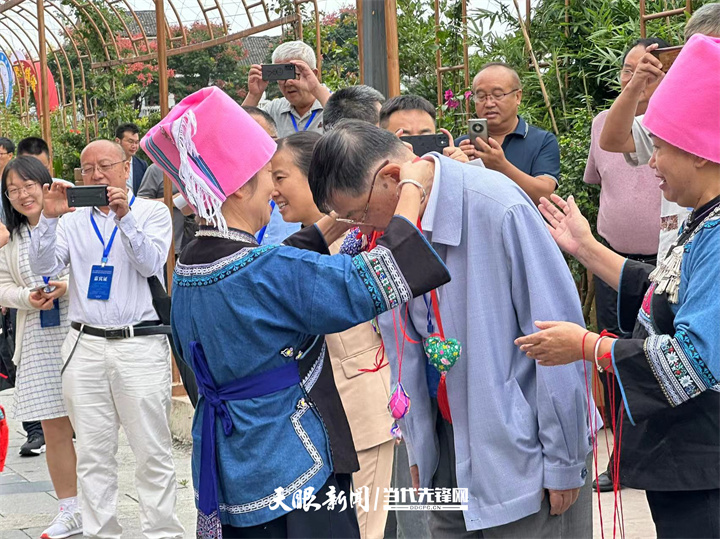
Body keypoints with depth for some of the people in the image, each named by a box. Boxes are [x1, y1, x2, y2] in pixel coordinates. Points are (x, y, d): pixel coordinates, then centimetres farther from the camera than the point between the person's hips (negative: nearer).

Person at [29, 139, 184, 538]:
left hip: (140, 345, -3)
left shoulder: (152, 212, 6)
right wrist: (49, 218, -13)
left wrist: (125, 217, -19)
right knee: (93, 456, 5)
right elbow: (43, 265, 1)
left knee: (152, 453, -2)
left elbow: (150, 263, -9)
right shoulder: (73, 219, 12)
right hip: (85, 345, 3)